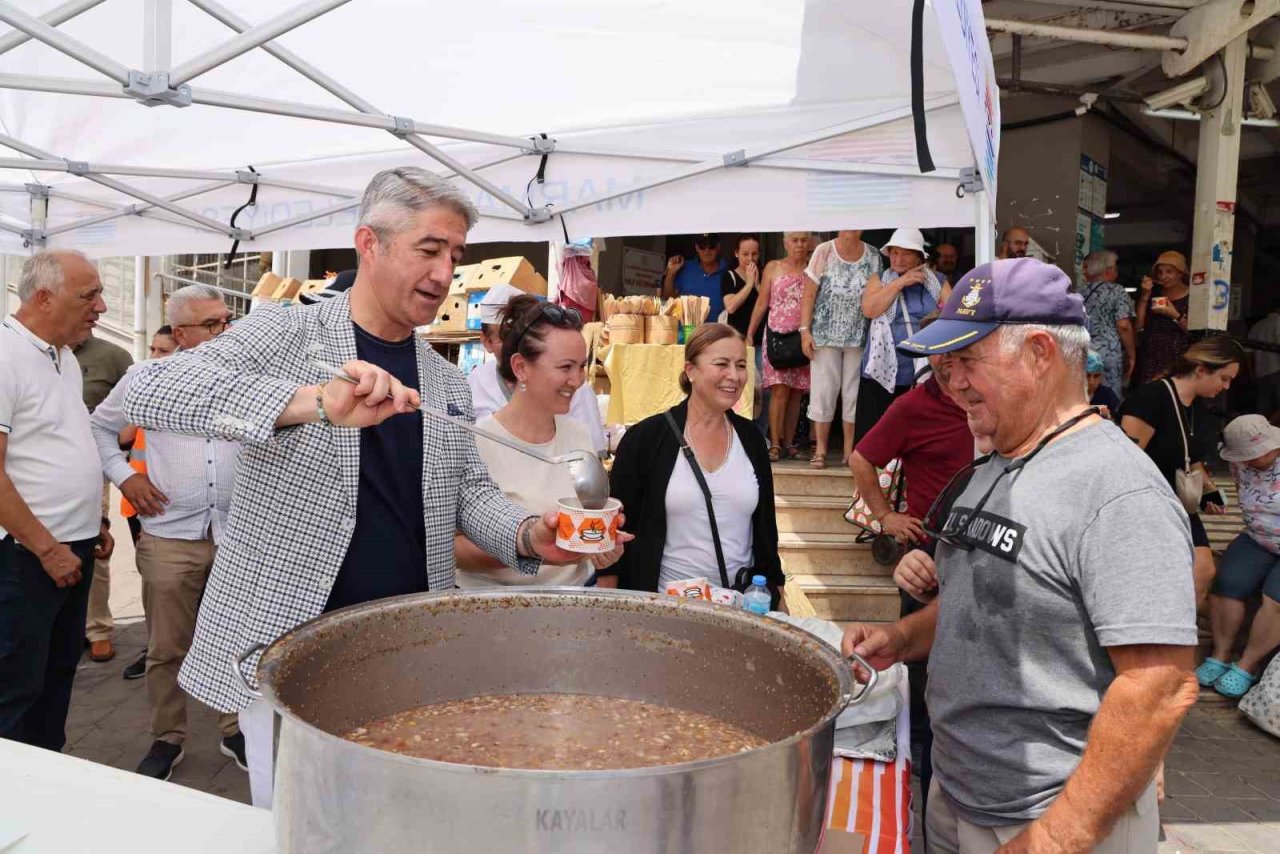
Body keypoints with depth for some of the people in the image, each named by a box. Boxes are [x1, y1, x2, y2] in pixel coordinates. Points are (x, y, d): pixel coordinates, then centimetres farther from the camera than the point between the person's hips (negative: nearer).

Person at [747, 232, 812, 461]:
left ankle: (788, 443, 12)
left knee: (796, 392, 4)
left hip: (803, 337, 1)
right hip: (777, 335, -1)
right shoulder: (773, 268, 8)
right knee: (779, 390, -10)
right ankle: (775, 444, -8)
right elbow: (762, 303, 8)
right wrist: (749, 333, 3)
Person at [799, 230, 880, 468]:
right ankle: (820, 450, 10)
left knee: (854, 392, 6)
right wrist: (805, 330, -9)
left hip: (859, 338, 2)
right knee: (823, 390, 2)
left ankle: (849, 450, 14)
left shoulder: (873, 255, 3)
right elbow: (809, 294, -2)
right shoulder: (824, 252, -2)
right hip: (825, 335, -2)